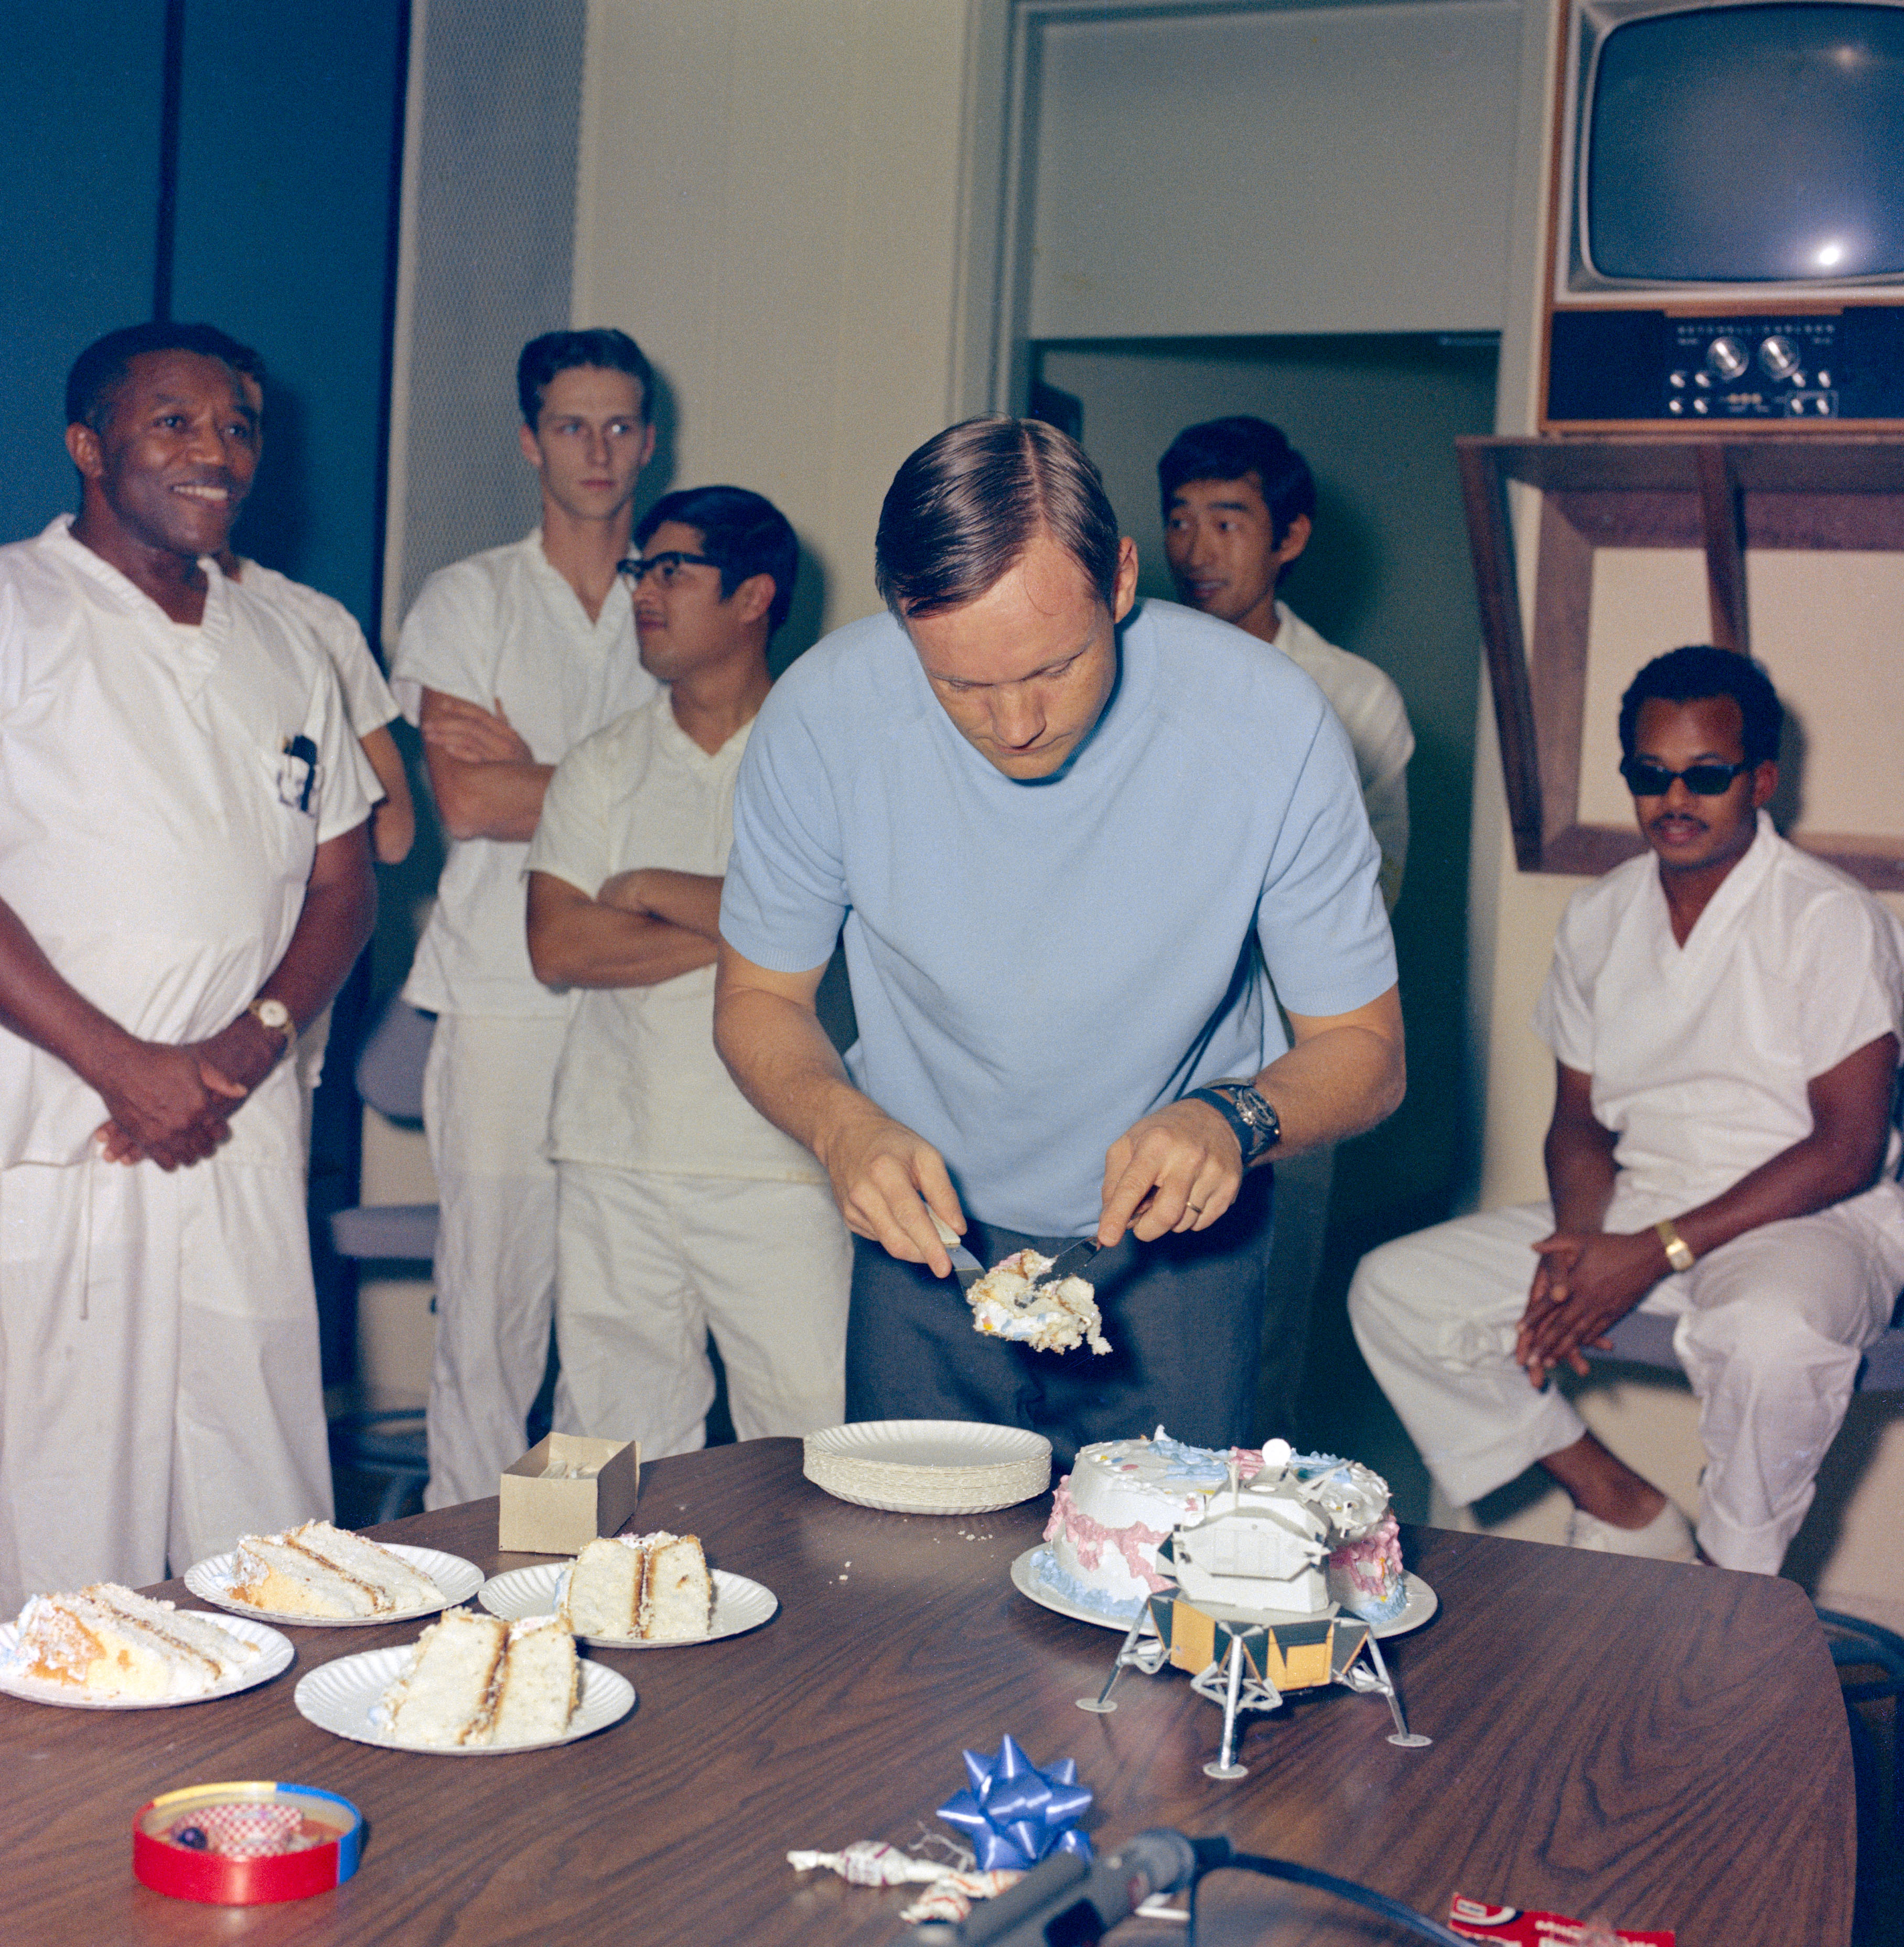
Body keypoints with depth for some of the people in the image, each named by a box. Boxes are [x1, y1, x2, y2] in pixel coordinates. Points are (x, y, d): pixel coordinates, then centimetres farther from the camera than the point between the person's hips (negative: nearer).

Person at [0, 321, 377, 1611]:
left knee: (264, 1515, 4)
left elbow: (343, 886, 15)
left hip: (242, 1142, 5)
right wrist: (123, 1065, -14)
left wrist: (249, 1048, -3)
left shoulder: (287, 654, 18)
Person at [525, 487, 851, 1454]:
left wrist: (655, 889, -5)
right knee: (613, 1469, 6)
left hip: (779, 1165, -3)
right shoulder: (602, 766, 12)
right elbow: (557, 948, -1)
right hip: (614, 1158, 3)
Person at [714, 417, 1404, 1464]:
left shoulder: (1271, 726, -23)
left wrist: (1237, 1119, -33)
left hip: (1173, 1234, -1)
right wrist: (842, 1125, -26)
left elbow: (1364, 1048, -12)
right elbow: (759, 1000, -6)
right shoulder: (820, 718, -21)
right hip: (929, 1224, 1)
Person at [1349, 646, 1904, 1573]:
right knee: (1394, 1289, -9)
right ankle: (1617, 1503, 1)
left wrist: (1659, 1251, -21)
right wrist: (1577, 1237, -9)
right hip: (1632, 1213, 6)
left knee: (1770, 1334, -41)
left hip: (1808, 1219, -6)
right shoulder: (1597, 920, 9)